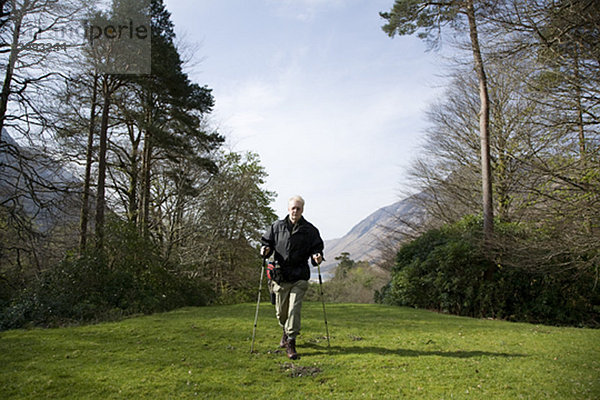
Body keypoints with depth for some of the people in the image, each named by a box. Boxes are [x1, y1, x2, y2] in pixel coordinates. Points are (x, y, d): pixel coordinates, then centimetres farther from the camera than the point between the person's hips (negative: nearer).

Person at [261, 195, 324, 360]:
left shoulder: (310, 230, 4)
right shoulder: (277, 226, 7)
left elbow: (316, 247, 8)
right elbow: (267, 242, 14)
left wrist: (316, 256, -13)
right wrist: (265, 250, -8)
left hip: (299, 278, -2)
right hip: (280, 276, 2)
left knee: (294, 309, -9)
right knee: (281, 311, 10)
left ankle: (291, 343, 3)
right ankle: (286, 331, 40)